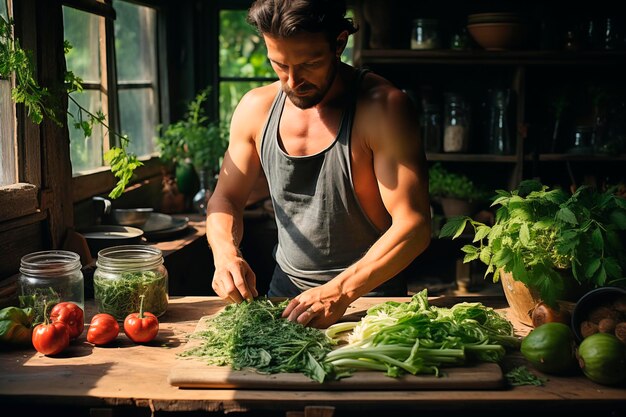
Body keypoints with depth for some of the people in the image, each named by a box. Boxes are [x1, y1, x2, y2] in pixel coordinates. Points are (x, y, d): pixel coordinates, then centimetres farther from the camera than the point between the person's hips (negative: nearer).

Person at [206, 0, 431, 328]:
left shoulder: (384, 108, -15)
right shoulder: (256, 108, 0)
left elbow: (413, 225, -19)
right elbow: (226, 199, 10)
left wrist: (341, 291, -29)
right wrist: (225, 253, -11)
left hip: (369, 292, -4)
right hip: (285, 290, 4)